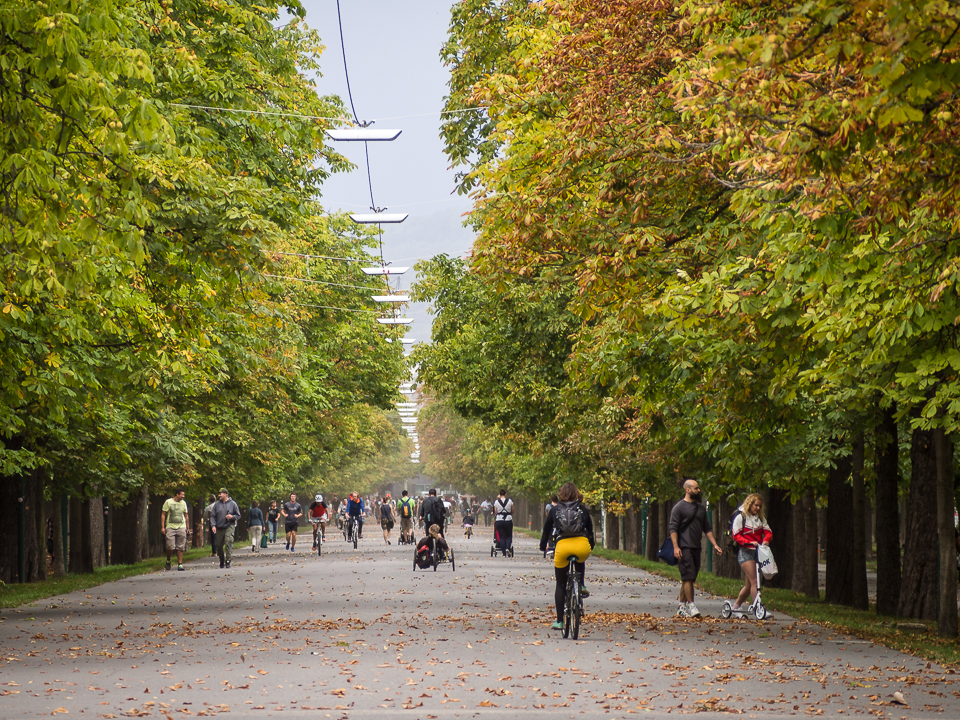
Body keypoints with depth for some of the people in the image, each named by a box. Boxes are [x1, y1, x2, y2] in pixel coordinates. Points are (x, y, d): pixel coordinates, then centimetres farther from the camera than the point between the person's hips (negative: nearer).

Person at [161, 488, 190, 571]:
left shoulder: (183, 503, 13)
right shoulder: (168, 502, 0)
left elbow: (186, 516, 20)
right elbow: (163, 515, 1)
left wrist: (188, 527, 14)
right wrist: (162, 527, -6)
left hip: (181, 527, 3)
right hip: (170, 527, -3)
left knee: (180, 547, -1)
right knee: (170, 546, -10)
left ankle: (180, 564, 3)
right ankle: (168, 561, 14)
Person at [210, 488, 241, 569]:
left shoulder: (232, 504, 4)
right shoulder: (217, 504, 9)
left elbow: (238, 515, 9)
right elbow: (212, 516, 9)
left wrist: (232, 517, -11)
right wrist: (213, 525, -4)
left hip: (229, 526, -3)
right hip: (219, 528, 3)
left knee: (228, 542, -18)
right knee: (219, 545, 7)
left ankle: (228, 560, -16)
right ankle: (221, 560, 25)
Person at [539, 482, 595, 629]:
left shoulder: (554, 509, 16)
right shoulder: (583, 509, 17)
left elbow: (546, 529, 19)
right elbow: (590, 529, 22)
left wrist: (543, 547, 33)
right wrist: (591, 545, 39)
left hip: (562, 545, -1)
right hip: (582, 546, 1)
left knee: (560, 585, 12)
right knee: (580, 561, 40)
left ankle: (559, 621, 11)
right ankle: (582, 586, 19)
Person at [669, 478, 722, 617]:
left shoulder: (701, 508, 18)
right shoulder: (679, 507, -4)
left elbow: (706, 528, 22)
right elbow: (673, 528, -8)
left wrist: (714, 544, 12)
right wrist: (675, 547, -19)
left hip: (696, 548, 7)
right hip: (684, 547, -7)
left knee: (688, 579, 8)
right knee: (688, 576, -14)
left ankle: (682, 607, 12)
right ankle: (690, 606, -16)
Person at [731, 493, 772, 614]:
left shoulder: (761, 518, 15)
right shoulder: (740, 517, -1)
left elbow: (768, 532, 7)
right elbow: (736, 536, -7)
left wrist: (766, 540, -17)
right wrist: (750, 542, -22)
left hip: (758, 552, 6)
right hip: (744, 552, -6)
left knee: (749, 584, 7)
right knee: (754, 581, -16)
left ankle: (736, 605, 22)